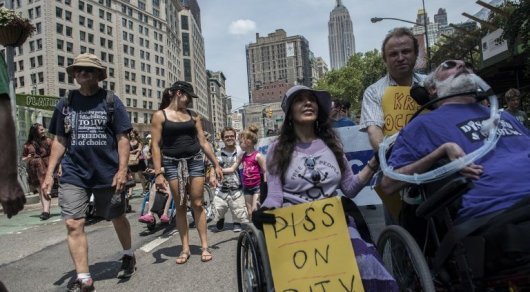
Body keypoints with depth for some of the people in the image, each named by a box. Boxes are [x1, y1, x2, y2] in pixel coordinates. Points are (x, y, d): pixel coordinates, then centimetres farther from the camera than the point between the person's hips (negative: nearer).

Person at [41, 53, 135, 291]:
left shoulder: (111, 100, -3)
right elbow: (59, 141, 10)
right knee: (73, 224, -4)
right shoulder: (65, 104, 6)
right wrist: (49, 173, 5)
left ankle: (129, 255, 39)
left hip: (108, 174, -2)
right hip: (73, 175, 3)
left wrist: (122, 169, -13)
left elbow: (122, 138, -4)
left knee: (117, 218, 13)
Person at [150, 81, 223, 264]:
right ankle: (185, 248, 11)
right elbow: (156, 145, -5)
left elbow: (203, 142, 12)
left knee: (197, 204, 2)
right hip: (172, 163, -2)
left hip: (195, 160, 2)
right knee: (180, 206, 3)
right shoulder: (160, 116, 0)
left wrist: (216, 164, 9)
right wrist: (158, 172, -12)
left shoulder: (193, 116, 11)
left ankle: (204, 246, 8)